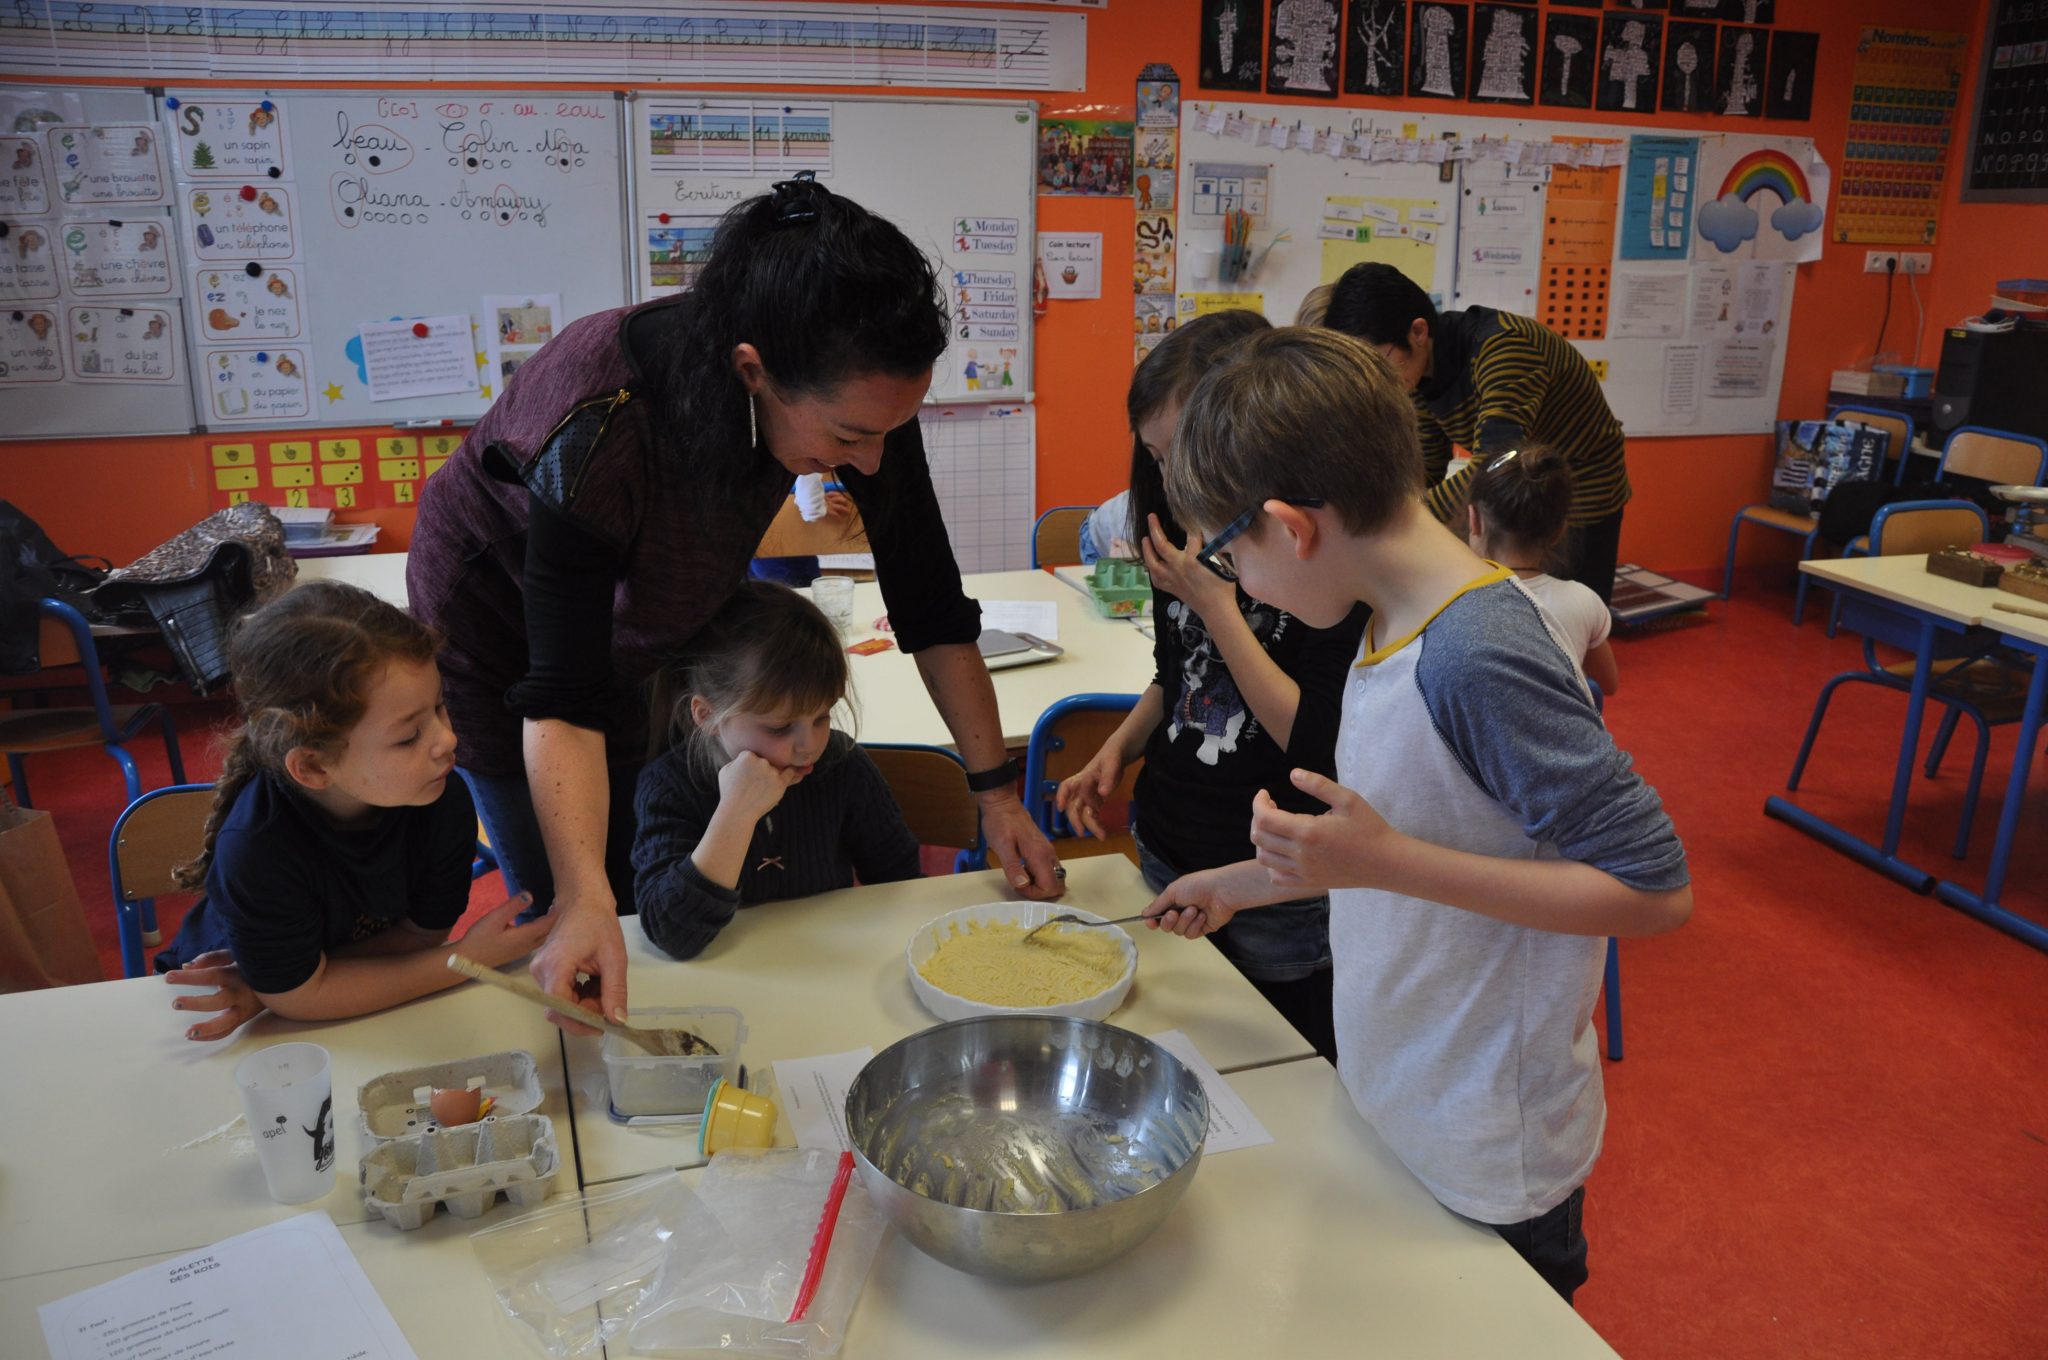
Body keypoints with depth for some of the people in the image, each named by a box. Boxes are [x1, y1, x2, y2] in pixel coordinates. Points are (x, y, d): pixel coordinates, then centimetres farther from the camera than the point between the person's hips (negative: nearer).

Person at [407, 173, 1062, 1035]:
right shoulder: (599, 429, -42)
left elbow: (930, 605, -18)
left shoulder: (853, 391, -28)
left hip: (648, 622, 5)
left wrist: (998, 793, -18)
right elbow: (562, 704, -39)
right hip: (503, 625, -4)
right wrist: (585, 903, -52)